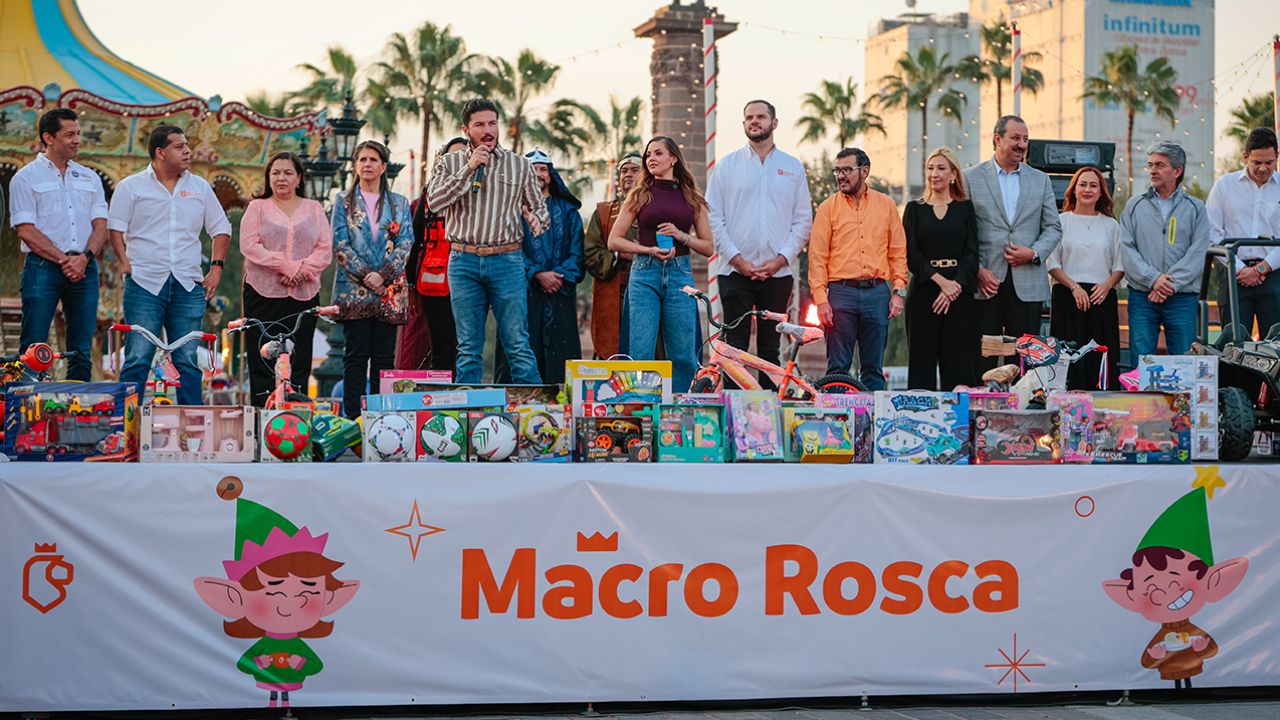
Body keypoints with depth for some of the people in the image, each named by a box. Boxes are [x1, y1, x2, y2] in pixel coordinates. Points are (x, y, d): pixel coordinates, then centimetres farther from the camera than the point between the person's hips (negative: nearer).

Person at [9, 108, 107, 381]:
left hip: (84, 269, 4)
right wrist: (64, 260, -13)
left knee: (82, 353, 4)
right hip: (43, 267, -4)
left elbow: (101, 226, 10)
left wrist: (84, 257, -9)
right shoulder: (26, 178, 3)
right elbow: (26, 230, -6)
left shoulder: (89, 178, 17)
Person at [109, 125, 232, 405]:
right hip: (144, 284, -3)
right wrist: (125, 263, -8)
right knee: (138, 359, -6)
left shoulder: (200, 187, 14)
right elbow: (115, 228, 3)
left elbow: (221, 229, 18)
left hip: (188, 286, 3)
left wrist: (216, 267, 8)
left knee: (188, 361, 5)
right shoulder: (131, 187, 5)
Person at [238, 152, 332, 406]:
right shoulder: (257, 207, 9)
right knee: (262, 363, -3)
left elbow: (325, 249, 5)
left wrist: (303, 270, -13)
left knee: (299, 364, 1)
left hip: (304, 295, 2)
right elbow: (249, 246, -4)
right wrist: (288, 266, -14)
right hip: (263, 293, -1)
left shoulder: (314, 209, 15)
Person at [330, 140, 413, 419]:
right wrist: (365, 276, -12)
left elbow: (406, 243, 2)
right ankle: (352, 418, -1)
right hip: (354, 289, -1)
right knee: (356, 355, -2)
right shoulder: (344, 202, 8)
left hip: (389, 290, 1)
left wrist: (383, 275, -12)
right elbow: (340, 244, 0)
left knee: (384, 355, 1)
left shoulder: (399, 203, 12)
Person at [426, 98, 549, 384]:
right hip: (464, 261, 1)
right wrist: (468, 169, -10)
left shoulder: (521, 165, 9)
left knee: (518, 344, -4)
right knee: (468, 348, 6)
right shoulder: (450, 163, 9)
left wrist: (537, 218, -13)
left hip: (507, 261, -1)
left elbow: (540, 208, 12)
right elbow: (434, 200, -5)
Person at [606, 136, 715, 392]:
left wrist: (681, 236, -6)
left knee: (683, 356, 0)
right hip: (645, 275, -1)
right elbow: (614, 240, 6)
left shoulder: (692, 198, 12)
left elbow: (708, 247, 12)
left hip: (680, 275, 1)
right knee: (641, 352, -7)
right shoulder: (640, 195, 8)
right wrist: (649, 250, -7)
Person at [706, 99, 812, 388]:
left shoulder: (793, 167, 11)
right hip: (735, 272, -1)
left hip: (778, 274, 1)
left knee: (771, 349, 5)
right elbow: (713, 217, 2)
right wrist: (736, 259, -8)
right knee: (734, 348, -4)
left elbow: (803, 220, 8)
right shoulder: (727, 165, 7)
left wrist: (781, 259, -6)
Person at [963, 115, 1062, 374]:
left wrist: (1033, 253, -7)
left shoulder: (1040, 180, 14)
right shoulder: (971, 178, 5)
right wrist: (977, 270, -9)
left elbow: (1054, 228, 12)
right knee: (982, 358, -1)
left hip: (1028, 284, 2)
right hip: (985, 282, -2)